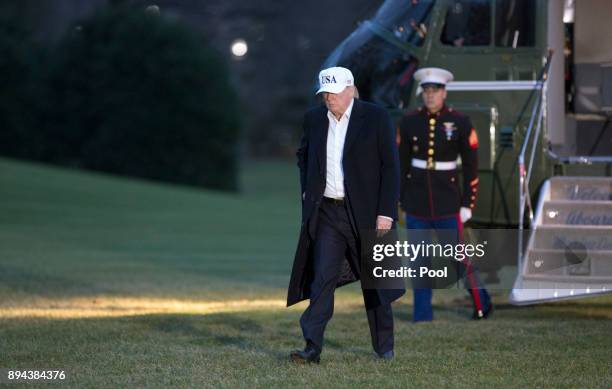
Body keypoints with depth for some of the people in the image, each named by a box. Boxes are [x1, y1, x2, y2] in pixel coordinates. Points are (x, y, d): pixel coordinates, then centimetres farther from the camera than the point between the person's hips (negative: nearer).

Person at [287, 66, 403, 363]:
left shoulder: (376, 118, -8)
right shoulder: (314, 119, 5)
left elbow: (391, 167, -8)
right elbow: (303, 155, 23)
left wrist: (386, 213, -13)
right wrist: (307, 191, 8)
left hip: (365, 213, -2)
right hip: (326, 212, 2)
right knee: (322, 277, -10)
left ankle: (384, 346, 24)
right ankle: (313, 347, -15)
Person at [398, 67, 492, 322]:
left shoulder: (460, 123, -3)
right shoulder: (409, 123, 2)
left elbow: (471, 167, 0)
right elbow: (401, 164, 9)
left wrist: (468, 204, -3)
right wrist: (402, 201, 7)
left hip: (448, 203, -2)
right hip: (417, 203, 2)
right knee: (419, 260, 4)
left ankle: (482, 305, 17)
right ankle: (422, 314, 11)